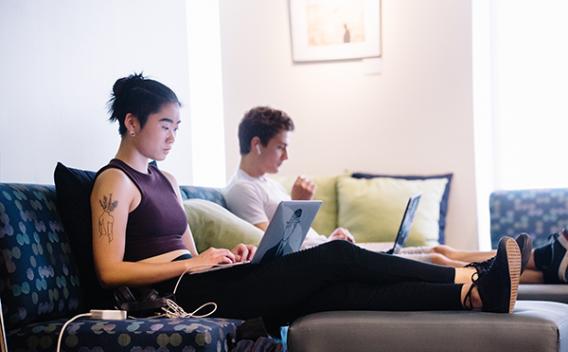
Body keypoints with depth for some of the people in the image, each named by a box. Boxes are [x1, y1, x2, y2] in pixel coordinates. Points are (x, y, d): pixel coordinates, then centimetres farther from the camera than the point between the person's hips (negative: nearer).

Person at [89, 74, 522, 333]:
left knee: (345, 291, -12)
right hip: (182, 295, -8)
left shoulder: (165, 180, 22)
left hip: (204, 284, 8)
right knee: (336, 256, -16)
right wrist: (194, 262, -15)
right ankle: (468, 280, -15)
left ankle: (472, 293, -21)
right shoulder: (114, 182, -4)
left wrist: (223, 254, 0)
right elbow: (110, 271, -14)